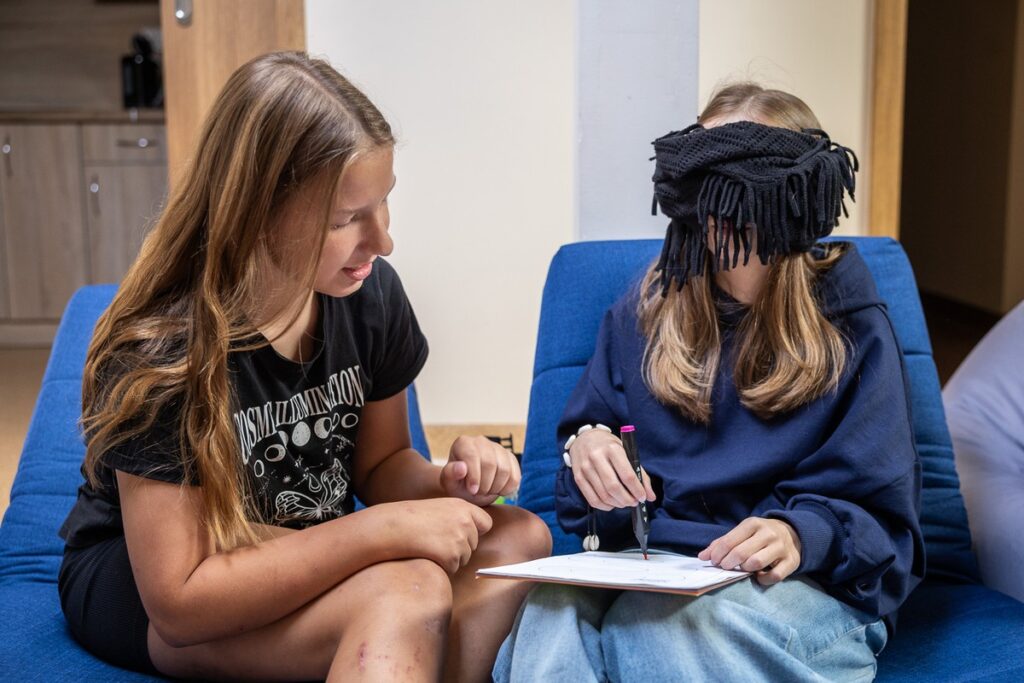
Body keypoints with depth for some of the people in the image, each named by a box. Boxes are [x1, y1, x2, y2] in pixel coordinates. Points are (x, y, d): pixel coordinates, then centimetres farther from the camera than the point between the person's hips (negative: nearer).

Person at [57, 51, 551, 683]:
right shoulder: (163, 348, -25)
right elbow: (178, 604, -24)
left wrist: (448, 482, -18)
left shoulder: (371, 290, -10)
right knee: (409, 591, -34)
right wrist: (378, 531, -31)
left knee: (520, 539, -19)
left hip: (308, 553, 7)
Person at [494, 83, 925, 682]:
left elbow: (875, 511, 0)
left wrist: (800, 535, -22)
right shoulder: (642, 315, 12)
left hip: (803, 582, -2)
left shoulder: (852, 330, 2)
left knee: (655, 624, -37)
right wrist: (585, 447, -7)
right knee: (552, 615, -35)